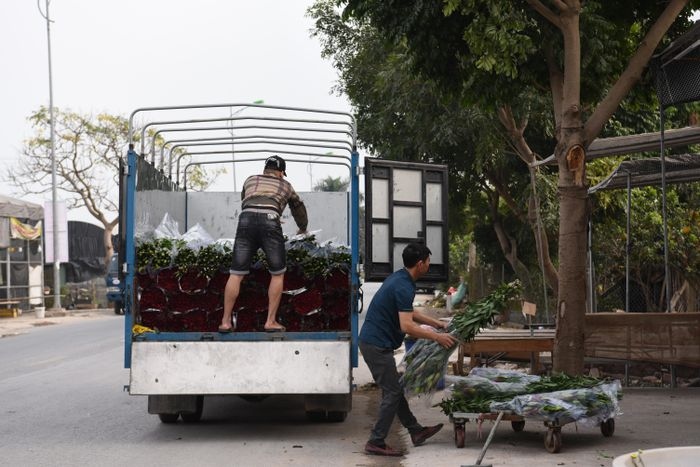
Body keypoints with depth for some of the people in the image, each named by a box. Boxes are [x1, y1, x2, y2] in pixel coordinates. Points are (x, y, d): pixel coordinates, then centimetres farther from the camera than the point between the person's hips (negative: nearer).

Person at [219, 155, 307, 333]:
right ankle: (271, 321, 8)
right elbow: (299, 207, 46)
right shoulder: (285, 185, 31)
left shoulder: (250, 180, 32)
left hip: (246, 218, 2)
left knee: (236, 274, 3)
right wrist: (303, 229, 64)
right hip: (269, 220, -1)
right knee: (277, 274, 12)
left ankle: (225, 322, 3)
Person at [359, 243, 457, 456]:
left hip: (373, 341, 10)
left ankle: (415, 431, 27)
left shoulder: (400, 279, 11)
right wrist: (436, 337, -18)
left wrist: (437, 323, 23)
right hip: (377, 344, -10)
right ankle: (376, 443, 2)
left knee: (394, 389, 17)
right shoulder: (404, 287, -20)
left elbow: (409, 313, 25)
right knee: (392, 392, -3)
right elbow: (407, 326, -27)